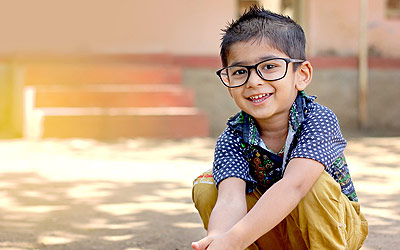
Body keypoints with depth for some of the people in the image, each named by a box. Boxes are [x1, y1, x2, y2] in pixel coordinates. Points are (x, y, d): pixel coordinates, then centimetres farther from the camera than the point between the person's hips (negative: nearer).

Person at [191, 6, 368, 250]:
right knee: (205, 187, -17)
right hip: (270, 230, 3)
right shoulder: (232, 139, -18)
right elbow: (230, 199, -35)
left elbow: (293, 185, -43)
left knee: (315, 183, -34)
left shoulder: (319, 120, -27)